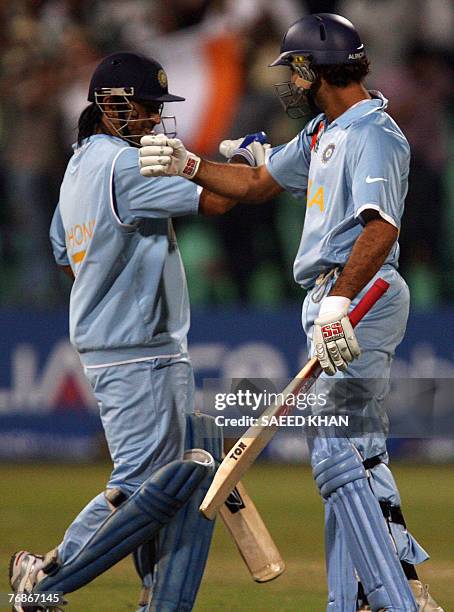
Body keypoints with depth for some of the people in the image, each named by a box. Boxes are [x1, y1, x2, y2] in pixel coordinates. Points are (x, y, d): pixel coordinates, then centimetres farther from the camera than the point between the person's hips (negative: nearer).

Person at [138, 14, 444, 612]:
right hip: (335, 307, 11)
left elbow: (381, 226, -30)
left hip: (359, 298, -11)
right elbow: (258, 182, 27)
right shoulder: (323, 131, 17)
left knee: (337, 457, -16)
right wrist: (188, 165, 12)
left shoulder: (374, 135, -16)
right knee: (357, 456, 13)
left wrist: (338, 302, -40)